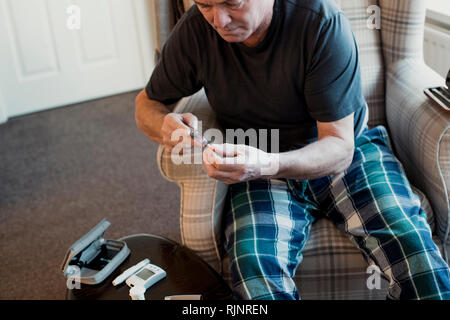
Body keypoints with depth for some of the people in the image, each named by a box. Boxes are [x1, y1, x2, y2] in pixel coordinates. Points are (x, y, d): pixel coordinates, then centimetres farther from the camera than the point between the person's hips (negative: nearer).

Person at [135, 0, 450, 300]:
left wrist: (266, 164, -38)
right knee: (255, 269, -31)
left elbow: (339, 149, -18)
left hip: (344, 155, -1)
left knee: (415, 247, -26)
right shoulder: (196, 29, -10)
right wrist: (164, 125, -19)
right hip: (259, 164, 1)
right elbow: (147, 103, 6)